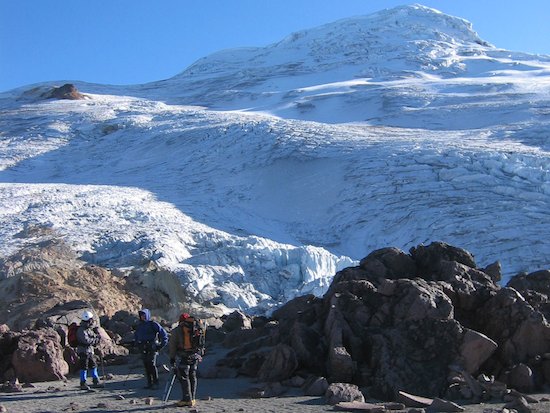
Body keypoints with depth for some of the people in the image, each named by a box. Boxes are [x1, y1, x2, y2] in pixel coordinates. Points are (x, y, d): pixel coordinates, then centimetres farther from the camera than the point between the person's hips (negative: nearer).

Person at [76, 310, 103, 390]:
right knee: (84, 368, -2)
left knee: (93, 366, 12)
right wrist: (96, 339, -18)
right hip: (83, 351, -9)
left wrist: (97, 337, -6)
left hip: (90, 351, 9)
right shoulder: (81, 330, -18)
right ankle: (83, 384, 6)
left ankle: (96, 382, 20)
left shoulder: (89, 328, 11)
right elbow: (86, 340, -26)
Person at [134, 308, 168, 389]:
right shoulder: (140, 325, 16)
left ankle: (155, 383, -8)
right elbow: (135, 335, 36)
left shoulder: (153, 324, -3)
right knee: (146, 366, 4)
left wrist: (161, 345, -5)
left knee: (152, 365, -12)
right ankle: (149, 383, 9)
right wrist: (138, 344, 24)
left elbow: (164, 334, -4)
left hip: (152, 348, -6)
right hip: (143, 349, 6)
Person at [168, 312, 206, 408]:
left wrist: (172, 357, 6)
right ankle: (192, 399, 16)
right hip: (196, 357, 5)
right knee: (193, 377, 13)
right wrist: (200, 354, 23)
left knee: (183, 377, 0)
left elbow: (172, 345, 0)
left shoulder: (177, 330, 0)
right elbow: (202, 343, 16)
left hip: (183, 357, -5)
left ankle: (187, 399, -5)